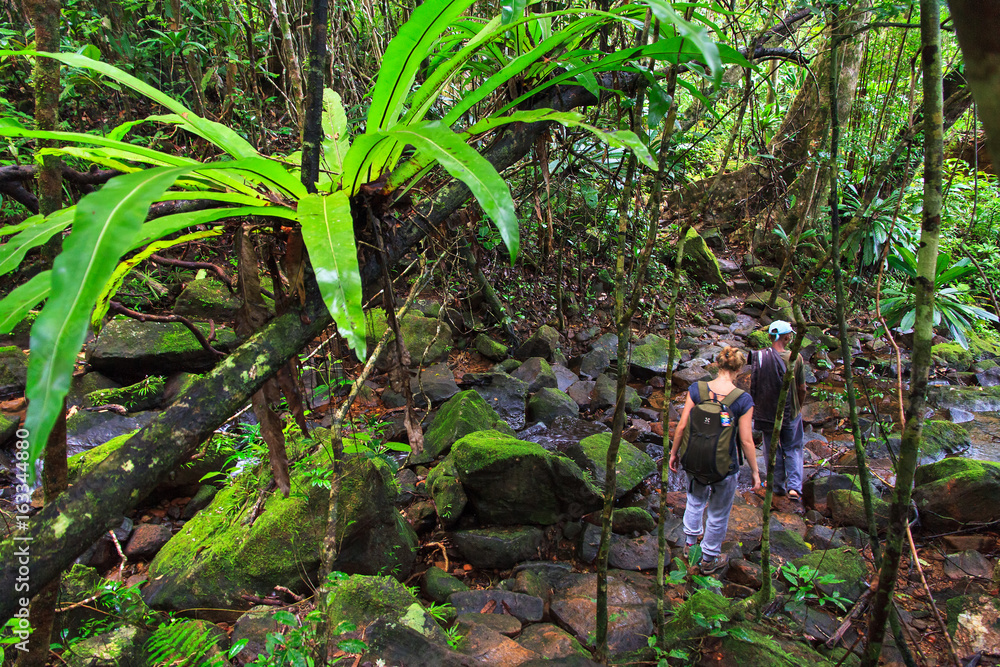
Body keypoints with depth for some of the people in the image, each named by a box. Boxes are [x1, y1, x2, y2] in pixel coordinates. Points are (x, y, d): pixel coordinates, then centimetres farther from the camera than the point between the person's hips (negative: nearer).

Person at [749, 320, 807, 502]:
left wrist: (754, 405, 8)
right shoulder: (796, 358, -12)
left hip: (767, 412, 1)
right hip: (791, 412, -1)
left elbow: (752, 385, -6)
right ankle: (794, 486, 4)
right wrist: (799, 405, 14)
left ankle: (778, 487, 25)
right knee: (793, 449, 15)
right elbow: (802, 388, -4)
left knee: (772, 450, 15)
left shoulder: (758, 356, -11)